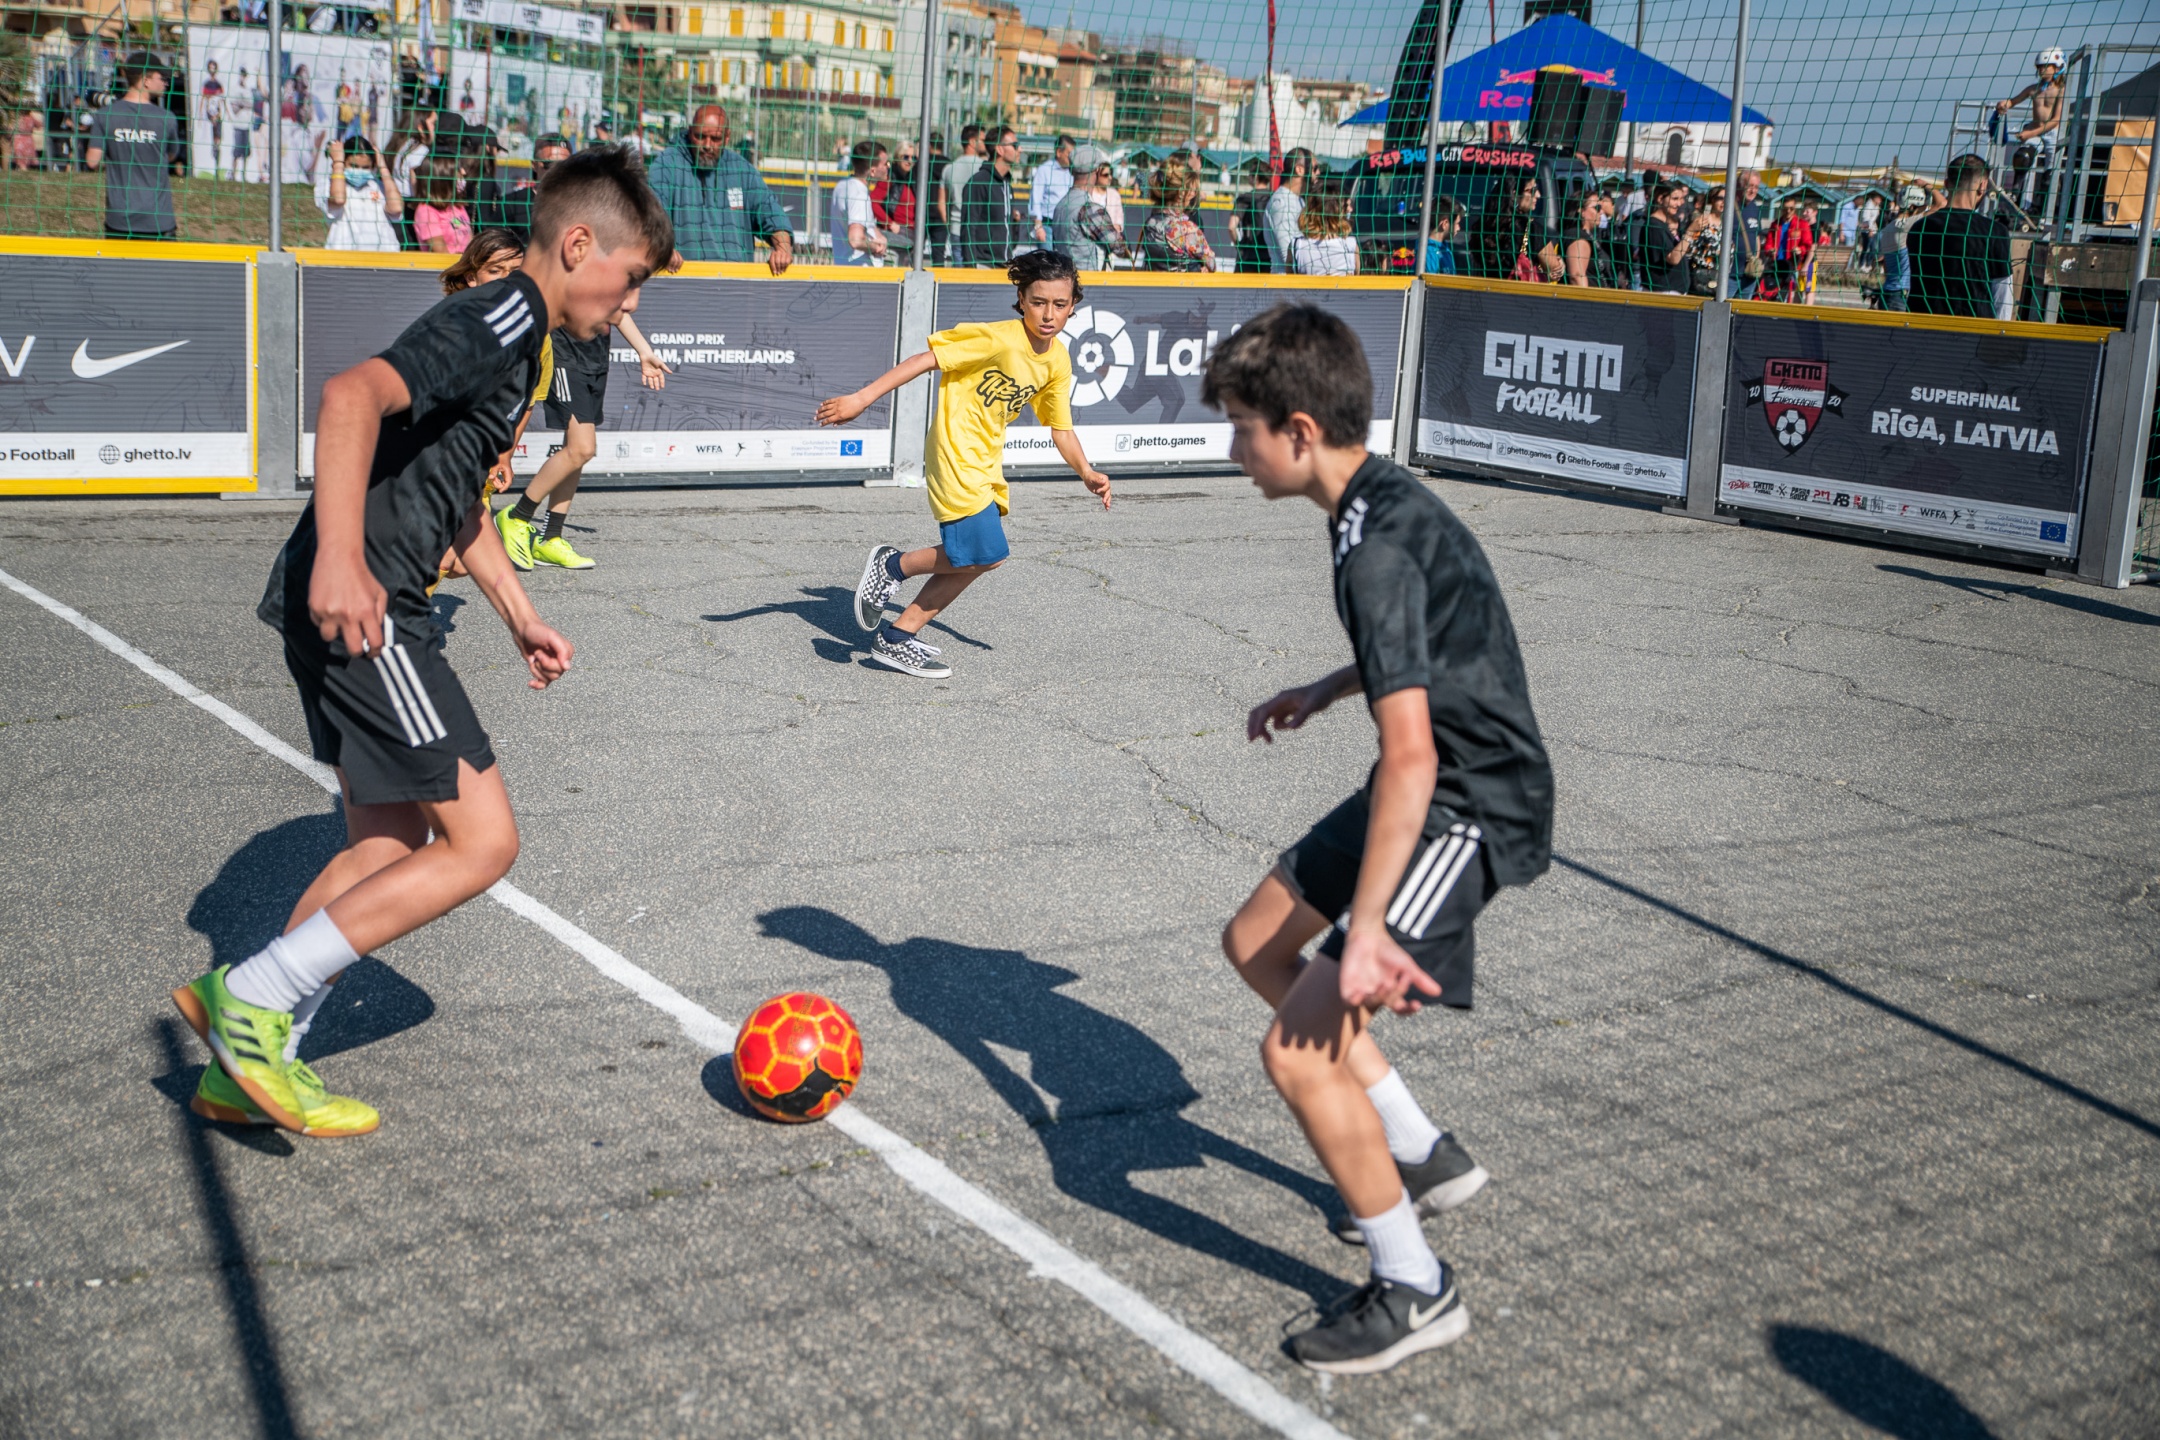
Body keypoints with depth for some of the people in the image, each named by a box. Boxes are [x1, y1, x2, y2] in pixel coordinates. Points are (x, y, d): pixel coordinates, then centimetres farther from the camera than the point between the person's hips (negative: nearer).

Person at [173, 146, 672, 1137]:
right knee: (481, 842, -7)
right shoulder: (502, 321, -12)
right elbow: (354, 393, -28)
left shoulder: (508, 332, 21)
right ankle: (250, 996, -2)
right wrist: (338, 556, -36)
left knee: (391, 844, 15)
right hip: (358, 605, -11)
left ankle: (254, 1059, 19)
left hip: (353, 609, 11)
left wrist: (520, 617, 31)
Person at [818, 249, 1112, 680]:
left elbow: (1060, 428, 13)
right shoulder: (998, 339, -20)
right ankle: (894, 565, 4)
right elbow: (926, 360, -21)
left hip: (986, 463, 8)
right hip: (956, 454, -8)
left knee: (970, 560, 9)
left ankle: (898, 637, 18)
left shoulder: (1058, 362, 3)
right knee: (987, 552, -16)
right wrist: (862, 398, -26)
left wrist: (1087, 473, 0)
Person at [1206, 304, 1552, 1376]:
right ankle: (1424, 1157, 29)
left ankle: (1413, 1291, 3)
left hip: (1470, 809, -11)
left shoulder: (1377, 550, -26)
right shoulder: (1385, 498, 5)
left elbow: (1409, 755, -31)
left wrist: (1367, 929, -30)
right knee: (1255, 945, 20)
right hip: (1435, 789, 11)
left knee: (1299, 1046, -15)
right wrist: (1323, 692, 31)